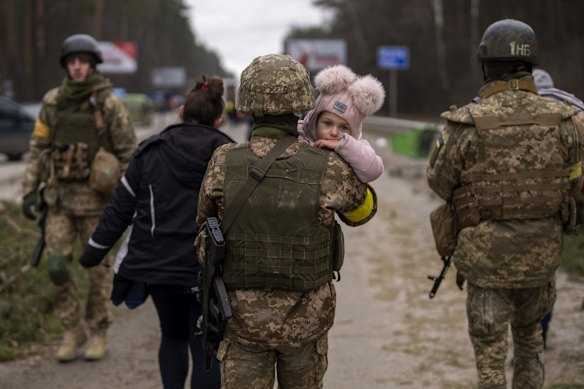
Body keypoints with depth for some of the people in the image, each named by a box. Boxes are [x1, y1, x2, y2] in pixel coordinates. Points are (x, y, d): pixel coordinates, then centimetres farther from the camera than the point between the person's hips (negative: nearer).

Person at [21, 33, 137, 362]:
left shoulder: (110, 104, -10)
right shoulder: (53, 101, 2)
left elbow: (128, 154, -7)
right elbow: (39, 148, 7)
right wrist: (30, 191, 0)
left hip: (95, 196, -3)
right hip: (60, 197, 3)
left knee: (97, 267, 3)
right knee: (58, 266, -2)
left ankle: (99, 335, 17)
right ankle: (74, 332, 15)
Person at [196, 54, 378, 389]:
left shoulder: (223, 165, -13)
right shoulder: (329, 170, -17)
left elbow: (204, 221, 5)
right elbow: (363, 210, 5)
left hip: (244, 317, 0)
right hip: (306, 319, 0)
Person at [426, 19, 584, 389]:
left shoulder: (467, 124, -17)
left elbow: (440, 182, -4)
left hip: (487, 256, -3)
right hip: (542, 252, 3)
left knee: (490, 348, 8)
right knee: (529, 334, 25)